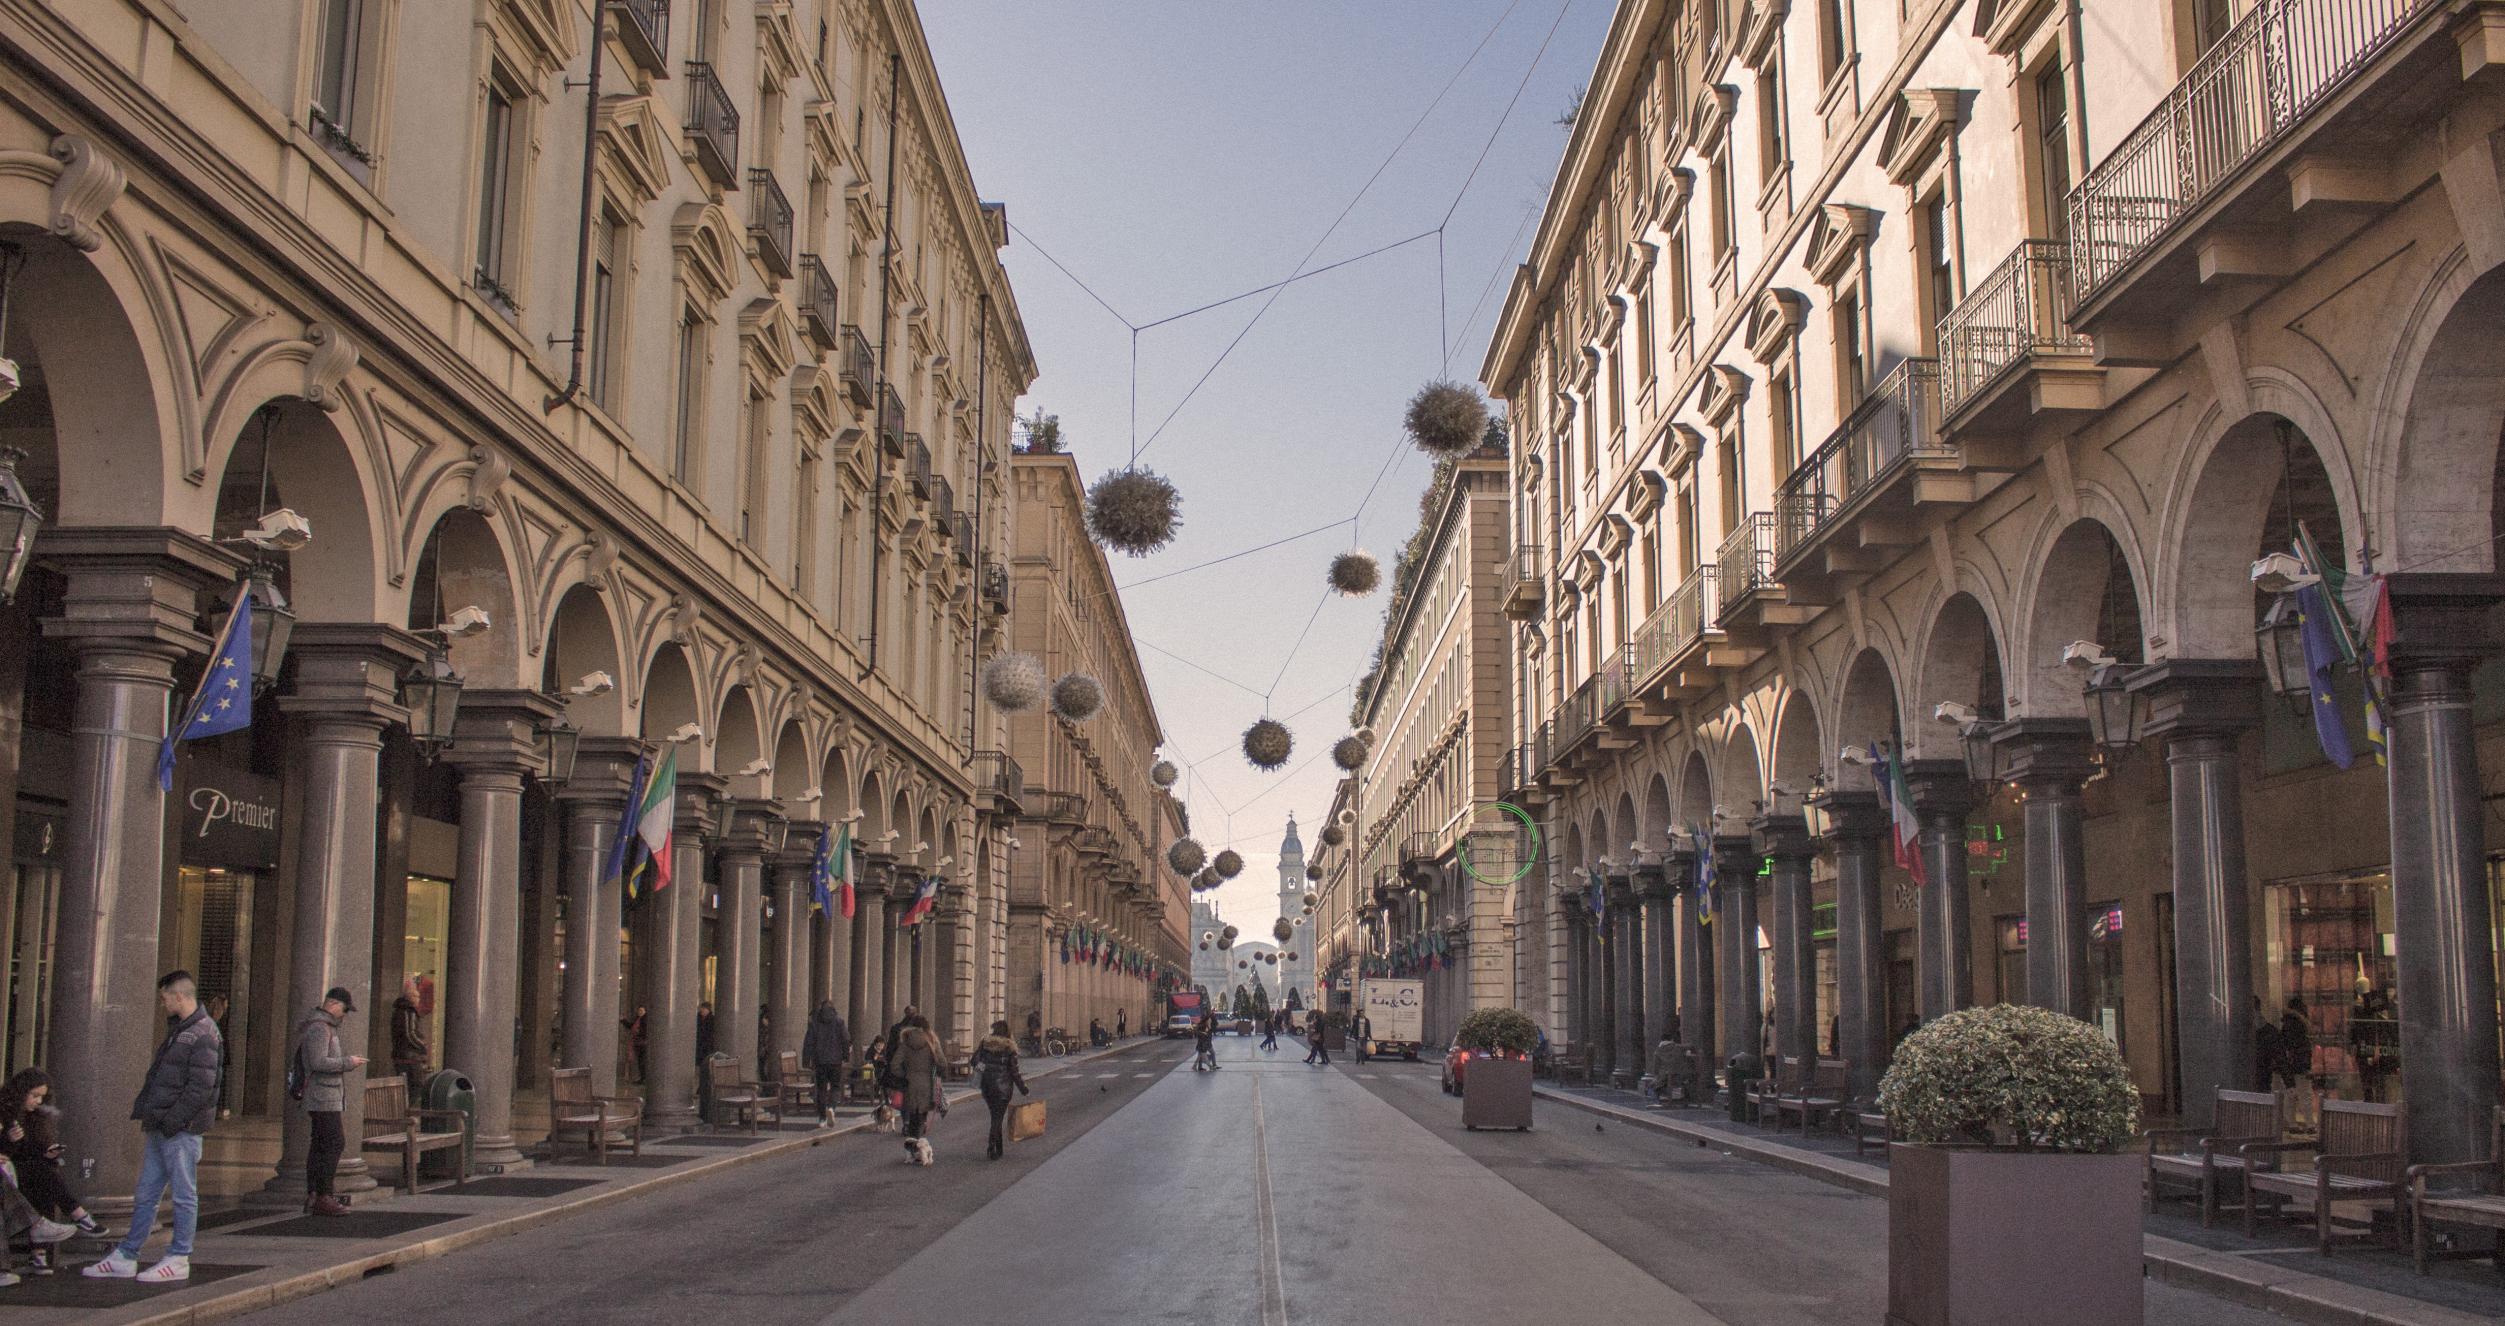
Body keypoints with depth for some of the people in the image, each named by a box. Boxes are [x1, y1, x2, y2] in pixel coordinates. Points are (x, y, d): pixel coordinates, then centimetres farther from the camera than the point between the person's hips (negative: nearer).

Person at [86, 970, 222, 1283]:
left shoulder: (203, 1035, -14)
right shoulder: (176, 1031, 18)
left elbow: (201, 1087, -19)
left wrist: (173, 1119, -20)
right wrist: (143, 1110, 12)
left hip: (182, 1130, -10)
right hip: (159, 1128, 10)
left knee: (184, 1195, -1)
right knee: (145, 1195, 14)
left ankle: (178, 1260, 5)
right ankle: (125, 1257, 20)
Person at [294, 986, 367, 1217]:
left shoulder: (325, 1026, 19)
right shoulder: (319, 1028, -15)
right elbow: (319, 1062, -23)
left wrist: (347, 1060, 14)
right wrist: (348, 1062, -15)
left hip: (322, 1098, 11)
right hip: (323, 1096, -11)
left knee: (319, 1145, 10)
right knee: (335, 1143, -12)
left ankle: (312, 1196, 13)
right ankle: (323, 1197, -12)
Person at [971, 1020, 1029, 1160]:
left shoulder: (985, 1043, 1)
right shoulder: (1009, 1047, -8)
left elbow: (975, 1060, -1)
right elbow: (1014, 1070, -7)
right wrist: (1022, 1087, 2)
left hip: (986, 1085, 4)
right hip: (1003, 1085, -4)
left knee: (995, 1116, 17)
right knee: (998, 1117, 0)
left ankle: (999, 1149, 22)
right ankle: (992, 1147, -14)